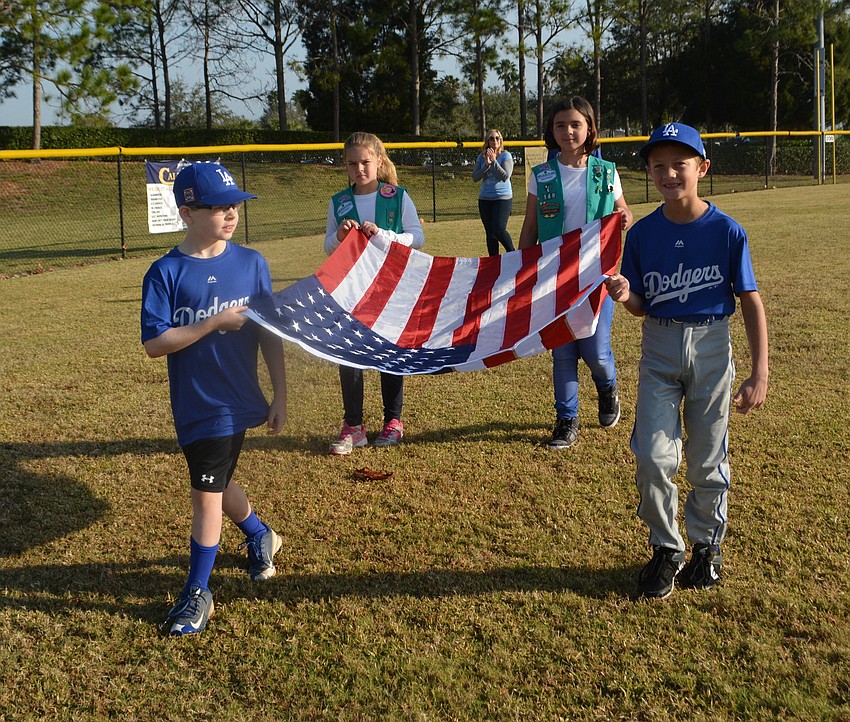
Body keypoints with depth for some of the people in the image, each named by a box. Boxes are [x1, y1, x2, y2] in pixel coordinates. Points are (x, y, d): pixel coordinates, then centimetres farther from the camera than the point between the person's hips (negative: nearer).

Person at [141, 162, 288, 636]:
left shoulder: (251, 263, -3)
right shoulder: (166, 273, -9)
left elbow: (270, 334, 1)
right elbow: (155, 344, -14)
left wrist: (280, 396, 0)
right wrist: (215, 322, -20)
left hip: (236, 400, -1)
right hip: (194, 404, 1)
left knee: (208, 492, 1)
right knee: (216, 484, 18)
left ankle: (198, 593, 15)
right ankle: (261, 537, 47)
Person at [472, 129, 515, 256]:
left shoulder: (506, 156, -4)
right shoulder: (481, 157, 6)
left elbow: (505, 176, -15)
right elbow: (475, 177, 0)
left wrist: (494, 161, -22)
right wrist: (486, 165, -14)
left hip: (503, 198, -4)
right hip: (485, 199, 4)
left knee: (498, 229, -15)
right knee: (489, 232, 7)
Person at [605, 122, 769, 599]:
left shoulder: (727, 231, -7)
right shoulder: (643, 233, 1)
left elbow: (752, 303, -5)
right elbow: (642, 306, 6)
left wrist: (760, 373, -10)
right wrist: (624, 296, -19)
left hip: (711, 348, -2)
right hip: (659, 349, 2)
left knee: (708, 462, 8)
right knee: (654, 457, -6)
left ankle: (707, 545, 31)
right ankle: (667, 550, 16)